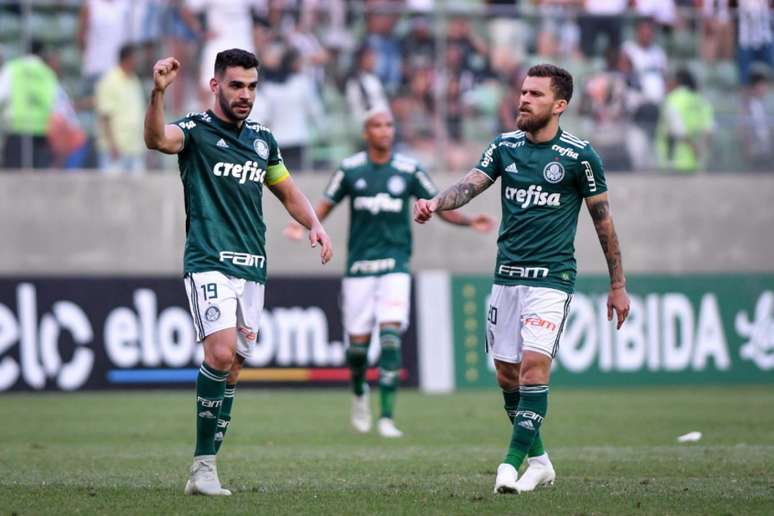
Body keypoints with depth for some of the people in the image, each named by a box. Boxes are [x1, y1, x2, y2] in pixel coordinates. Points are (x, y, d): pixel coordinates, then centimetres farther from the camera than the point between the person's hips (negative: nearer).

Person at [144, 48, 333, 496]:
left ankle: (204, 467, 11)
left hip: (253, 269, 6)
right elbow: (157, 139, -26)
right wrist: (159, 92, -45)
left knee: (232, 368, 5)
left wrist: (315, 224, 8)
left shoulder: (263, 140, 16)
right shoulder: (196, 131, -3)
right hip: (210, 262, -6)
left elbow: (289, 192, 28)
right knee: (221, 352, -23)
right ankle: (204, 465, -14)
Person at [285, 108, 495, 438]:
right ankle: (360, 393, 34)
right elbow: (326, 205, 7)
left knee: (391, 335, -15)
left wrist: (469, 222, -6)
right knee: (358, 342, 2)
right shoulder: (350, 169, 1)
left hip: (395, 265, 0)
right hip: (359, 264, 0)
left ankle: (387, 417, -12)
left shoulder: (409, 170, 2)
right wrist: (303, 225, -12)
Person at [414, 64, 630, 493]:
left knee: (533, 365, -18)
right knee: (506, 373, 6)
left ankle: (513, 462, -16)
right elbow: (470, 185, -7)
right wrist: (435, 204, -30)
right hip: (506, 275, 5)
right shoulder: (505, 146, 6)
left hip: (551, 277, -5)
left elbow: (603, 219, 2)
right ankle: (538, 460, 21)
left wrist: (618, 285, 5)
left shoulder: (579, 156, -5)